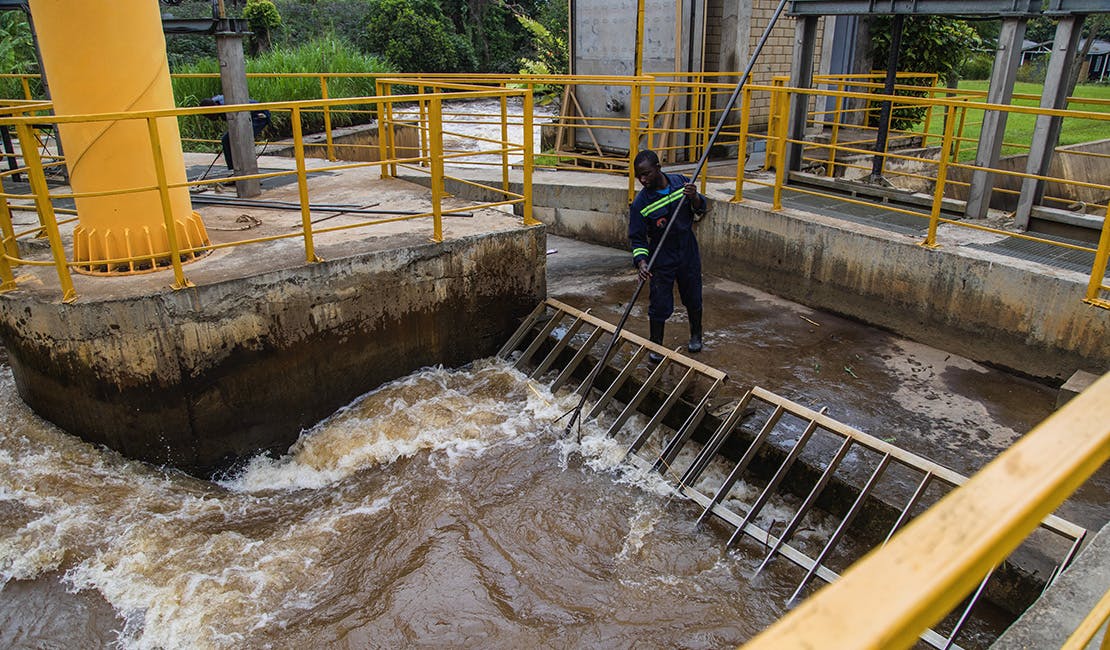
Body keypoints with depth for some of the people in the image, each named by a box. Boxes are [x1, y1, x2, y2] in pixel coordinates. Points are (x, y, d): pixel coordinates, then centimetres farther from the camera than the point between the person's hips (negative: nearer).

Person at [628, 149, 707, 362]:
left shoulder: (680, 182, -7)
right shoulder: (640, 203, -17)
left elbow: (700, 211, 4)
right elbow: (637, 238, -14)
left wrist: (694, 198, -19)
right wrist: (641, 263, -29)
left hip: (688, 253, 3)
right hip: (661, 259, -3)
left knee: (693, 298, 17)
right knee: (659, 304, 2)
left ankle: (696, 335, 41)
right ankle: (656, 345, 21)